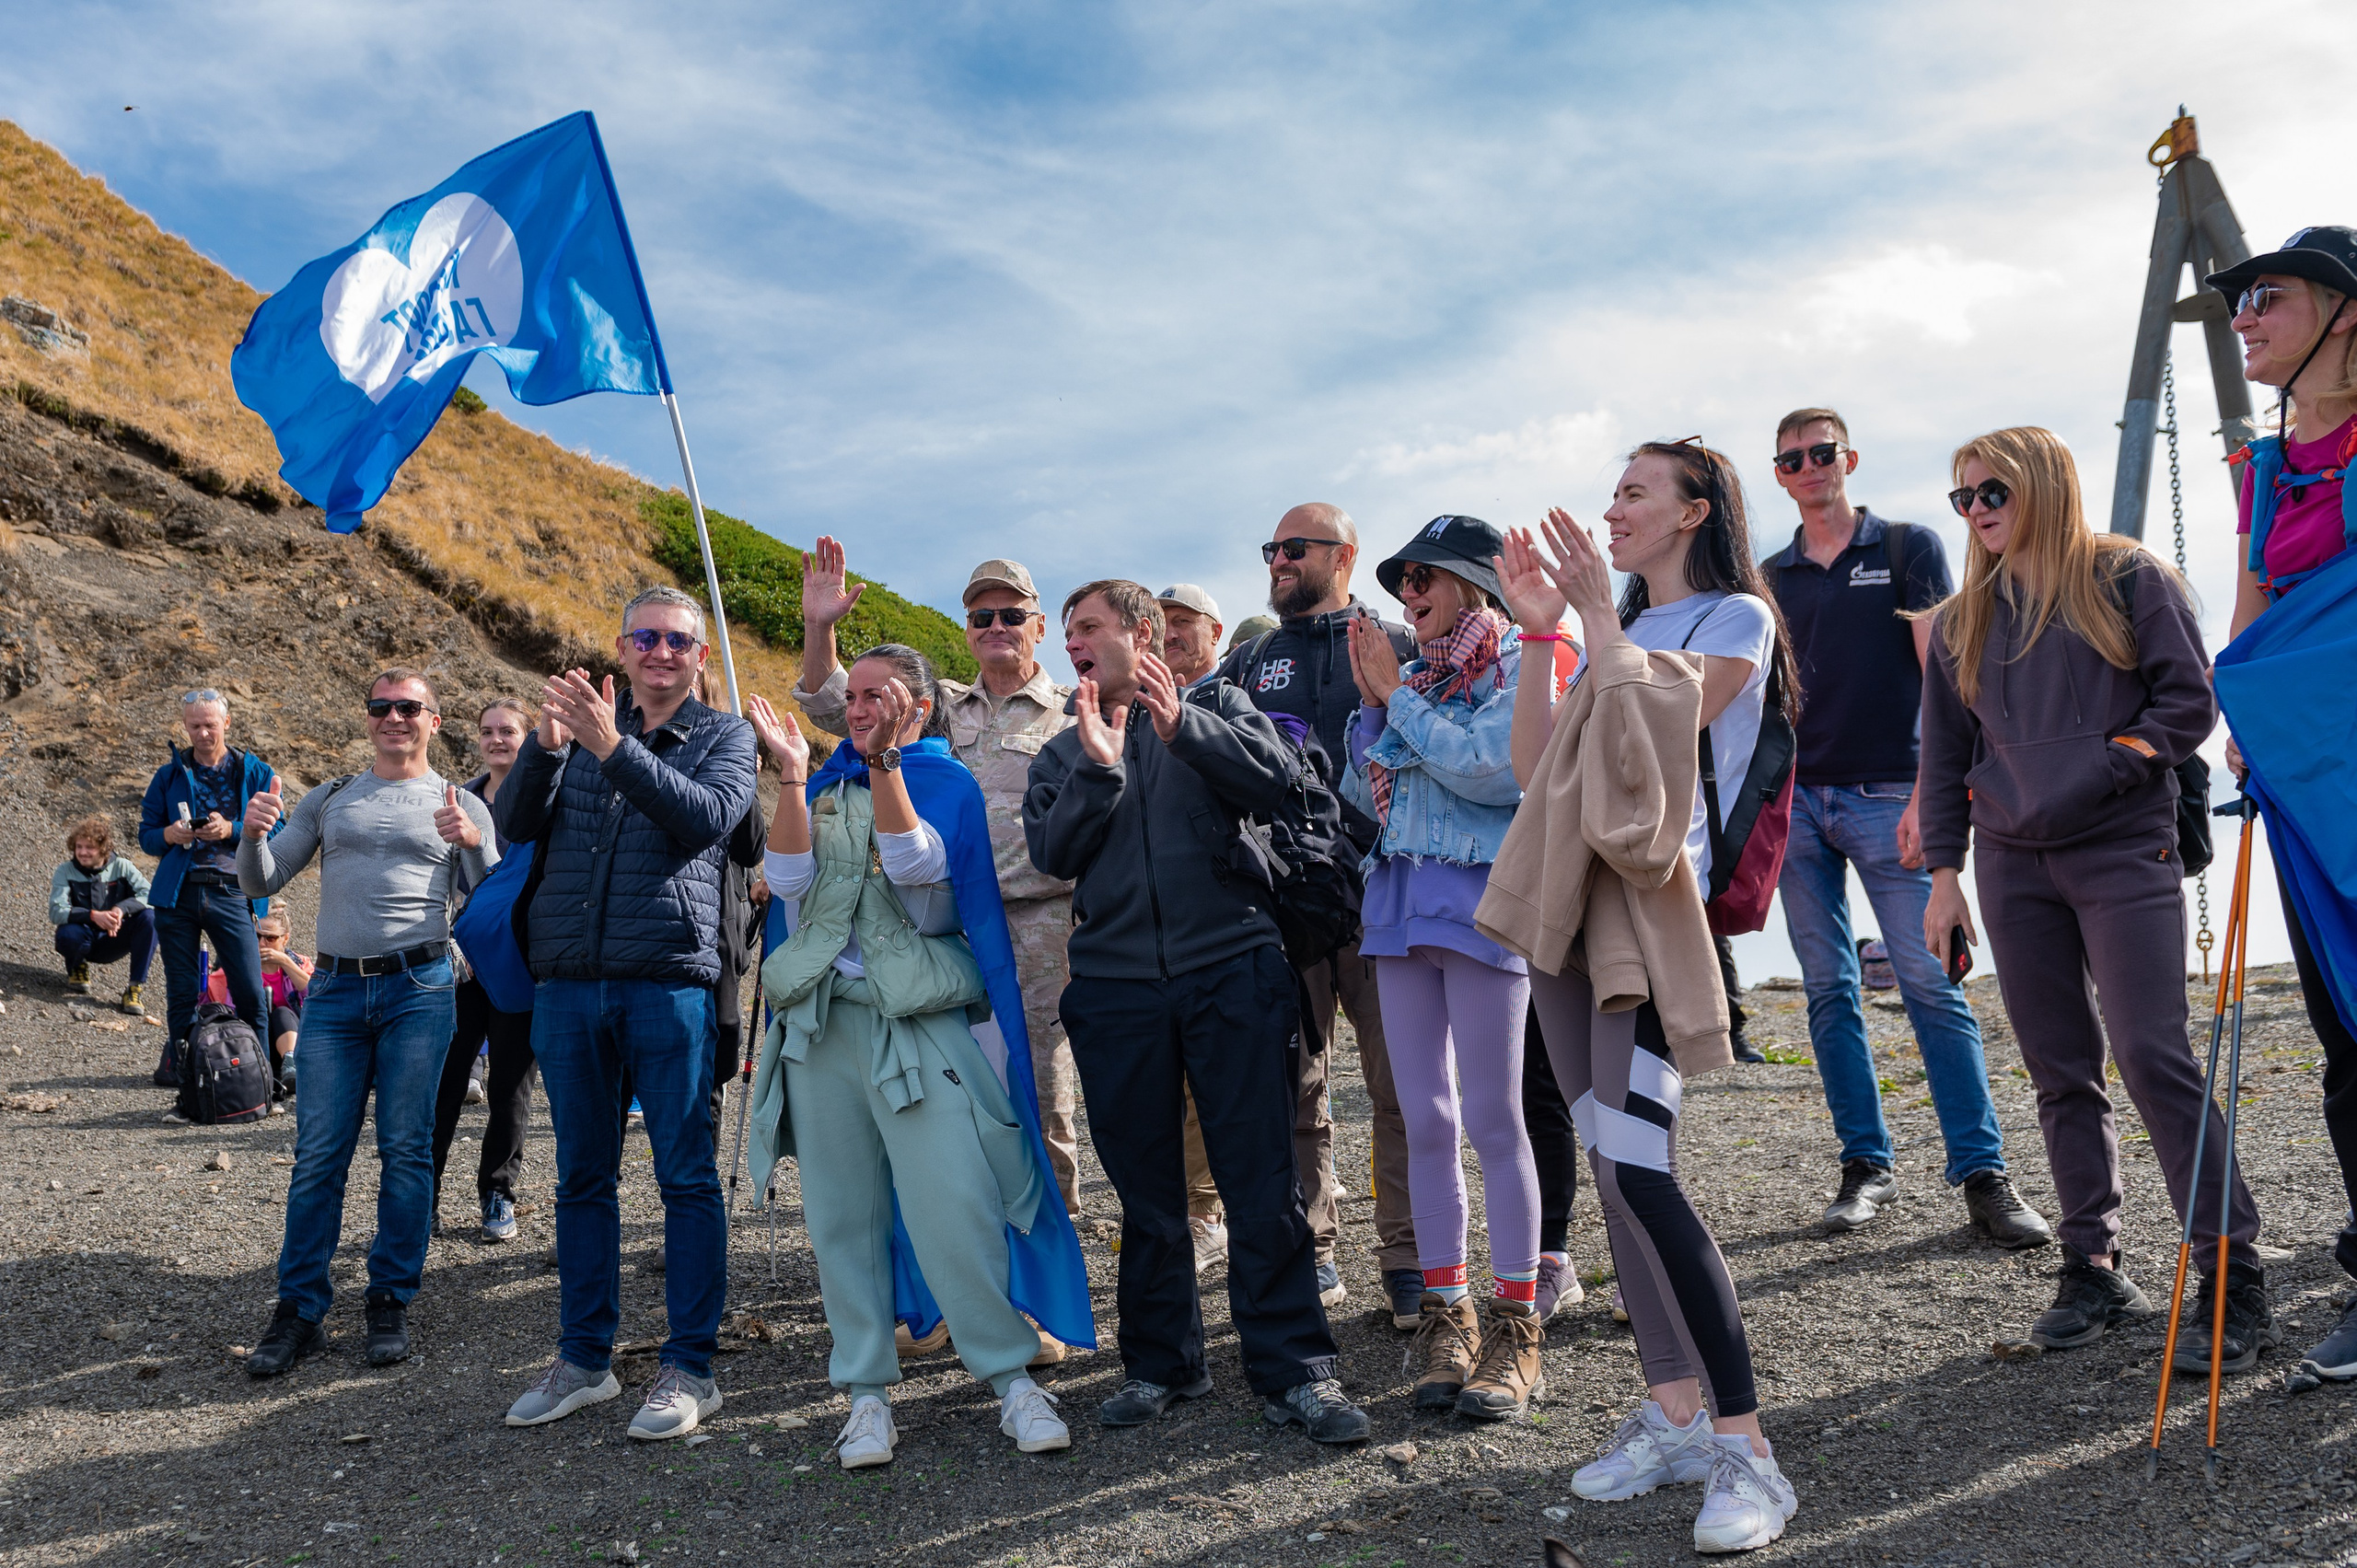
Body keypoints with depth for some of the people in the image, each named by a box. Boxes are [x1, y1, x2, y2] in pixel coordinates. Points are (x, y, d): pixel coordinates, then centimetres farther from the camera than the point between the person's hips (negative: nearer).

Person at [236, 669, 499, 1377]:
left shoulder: (461, 805, 10)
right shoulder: (330, 799, 16)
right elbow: (260, 882, 14)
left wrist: (474, 843, -16)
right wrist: (252, 833, -6)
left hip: (419, 988, -2)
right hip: (335, 988, 2)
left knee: (406, 1151, 2)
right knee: (317, 1154, 1)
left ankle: (391, 1304, 12)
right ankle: (299, 1312, 9)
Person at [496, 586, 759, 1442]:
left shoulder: (725, 736, 8)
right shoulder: (583, 721, 16)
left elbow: (707, 817, -12)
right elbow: (516, 825, 6)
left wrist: (613, 747, -20)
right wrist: (544, 745, -11)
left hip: (670, 980, -3)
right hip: (567, 980, 4)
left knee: (686, 1176, 0)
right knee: (582, 1175, 11)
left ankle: (690, 1367, 9)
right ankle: (583, 1360, 22)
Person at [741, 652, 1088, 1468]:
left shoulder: (948, 781, 6)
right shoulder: (827, 785, 17)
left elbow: (917, 867, -13)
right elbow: (790, 880, 0)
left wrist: (885, 761, -20)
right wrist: (793, 775, -8)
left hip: (918, 1018, -4)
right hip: (820, 1020, 4)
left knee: (956, 1207, -11)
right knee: (840, 1213, 5)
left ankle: (1012, 1377, 3)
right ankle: (868, 1393, 15)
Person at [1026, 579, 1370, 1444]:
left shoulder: (1214, 706, 10)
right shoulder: (1062, 752, 17)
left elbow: (1275, 774, -10)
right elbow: (1053, 853, 0)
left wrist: (1182, 726, -19)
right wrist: (1097, 767, -10)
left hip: (1232, 970, -3)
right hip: (1115, 984, 3)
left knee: (1262, 1178, -5)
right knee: (1144, 1185, 9)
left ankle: (1293, 1369, 3)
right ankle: (1161, 1362, 22)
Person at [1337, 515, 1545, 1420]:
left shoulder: (1516, 665, -1)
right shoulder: (1415, 674, 17)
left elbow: (1496, 770, -18)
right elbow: (1365, 796, 15)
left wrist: (1401, 697, -9)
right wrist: (1373, 702, 3)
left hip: (1480, 896, -6)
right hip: (1401, 897, 6)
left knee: (1492, 1119, -4)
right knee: (1426, 1121, 6)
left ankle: (1515, 1329, 5)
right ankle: (1445, 1314, 15)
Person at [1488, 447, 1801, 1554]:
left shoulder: (1735, 617, 2)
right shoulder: (1618, 630, 22)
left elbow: (1657, 734, -14)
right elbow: (1534, 765, 12)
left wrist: (1597, 614, -7)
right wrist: (1537, 630, 8)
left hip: (1646, 901, -8)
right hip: (1564, 903, 8)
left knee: (1637, 1166, -19)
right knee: (1609, 1164, 6)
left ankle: (1745, 1450, -12)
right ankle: (1674, 1414, 15)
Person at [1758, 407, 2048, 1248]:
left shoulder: (1907, 548, 5)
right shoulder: (1768, 578, 15)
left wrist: (1927, 794, -12)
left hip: (1884, 796, -4)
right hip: (1796, 802, 4)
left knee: (1931, 986, -8)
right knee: (1829, 991, 5)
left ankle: (1983, 1176, -3)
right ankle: (1866, 1165, 14)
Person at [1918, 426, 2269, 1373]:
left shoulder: (2129, 579, 3)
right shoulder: (1962, 621, 15)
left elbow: (2189, 698, -2)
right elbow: (1945, 756, 15)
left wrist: (2103, 770, -13)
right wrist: (1944, 874, 10)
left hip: (2122, 853, -4)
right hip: (2013, 866, 4)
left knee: (2151, 1055, -11)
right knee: (2060, 1073, 6)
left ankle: (2234, 1279, -1)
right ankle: (2093, 1268, 15)